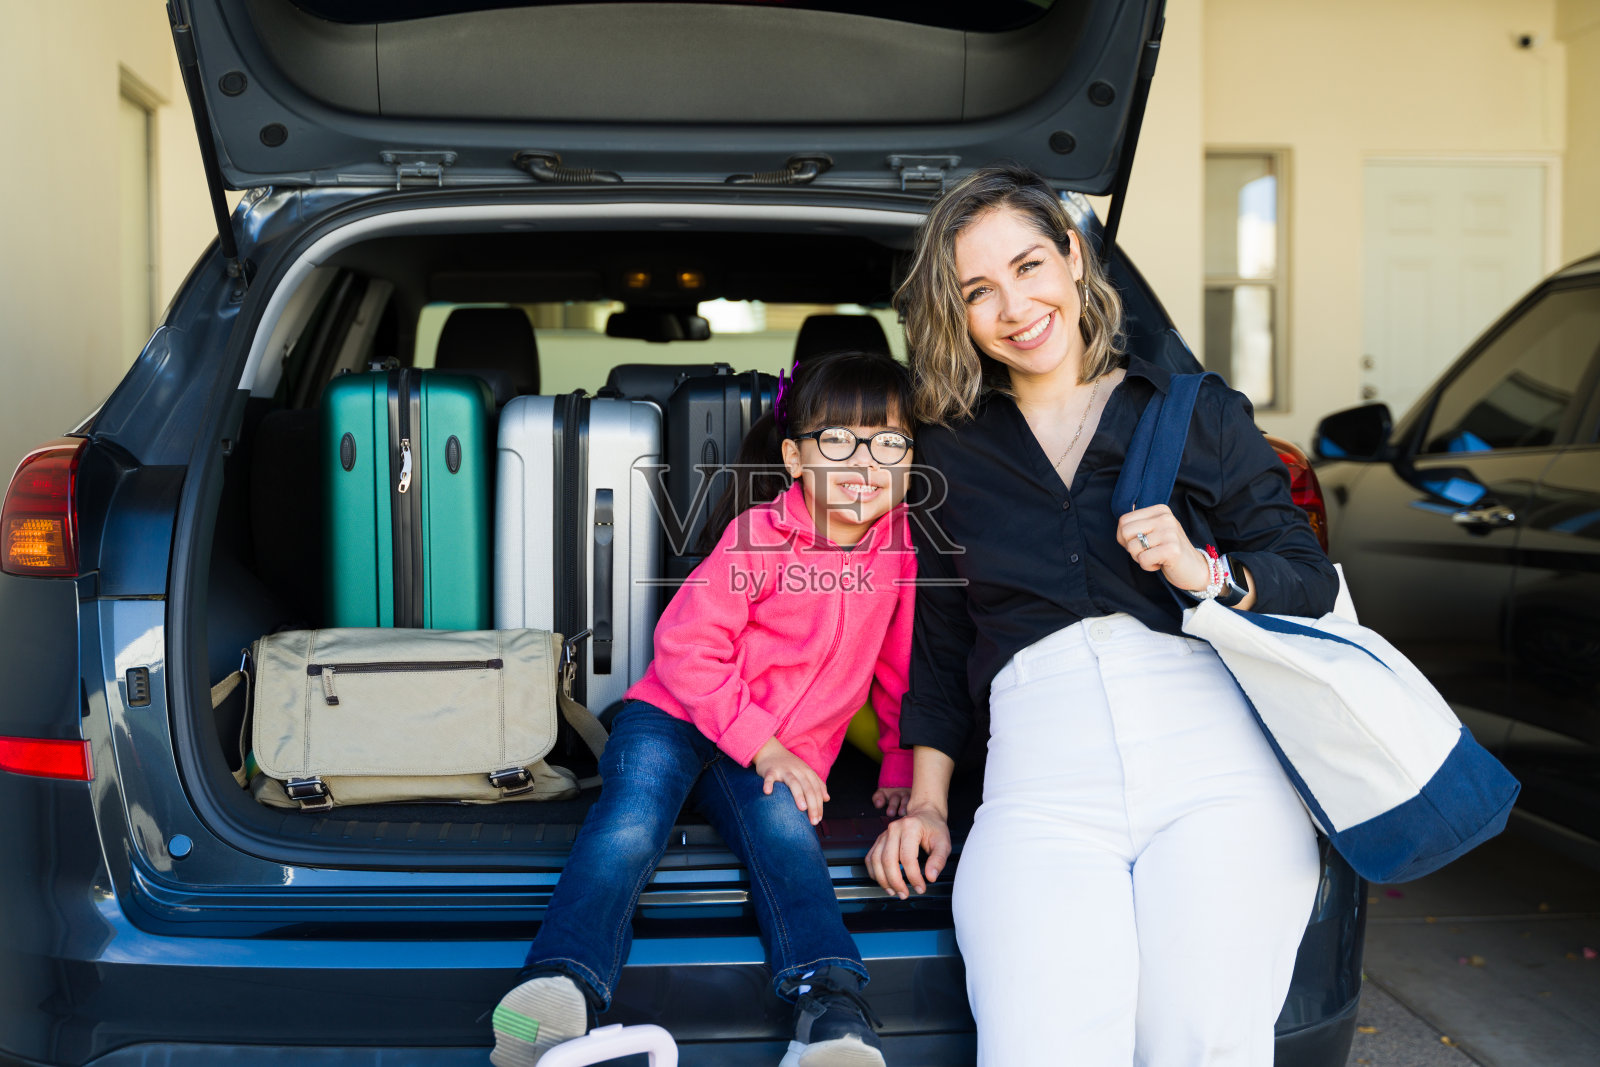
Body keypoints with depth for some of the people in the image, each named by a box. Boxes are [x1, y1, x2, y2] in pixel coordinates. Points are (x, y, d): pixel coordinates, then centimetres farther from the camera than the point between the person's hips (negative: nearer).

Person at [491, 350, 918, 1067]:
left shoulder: (903, 542, 2)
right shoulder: (760, 535, -9)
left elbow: (901, 668, 17)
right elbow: (684, 645, -12)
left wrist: (899, 767, 15)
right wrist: (760, 745, -19)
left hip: (786, 753, 2)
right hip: (675, 718, -2)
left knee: (784, 830, -31)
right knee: (632, 824, -31)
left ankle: (831, 1008, -42)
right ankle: (560, 984, -42)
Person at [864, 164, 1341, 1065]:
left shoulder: (1201, 414, 16)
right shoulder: (951, 452, 20)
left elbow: (1313, 584, 12)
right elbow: (939, 642, 22)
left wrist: (1207, 574, -7)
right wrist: (926, 801, 15)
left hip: (1220, 761, 0)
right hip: (1043, 788, 1)